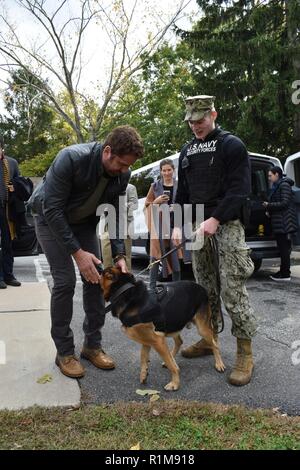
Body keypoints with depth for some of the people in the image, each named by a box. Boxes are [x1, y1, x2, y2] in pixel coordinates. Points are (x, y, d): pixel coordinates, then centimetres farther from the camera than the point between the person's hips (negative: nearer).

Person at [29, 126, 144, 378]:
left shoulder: (122, 174, -16)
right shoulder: (71, 158, -33)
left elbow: (113, 215, -8)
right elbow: (52, 209, -30)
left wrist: (119, 255, -20)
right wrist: (77, 252, -32)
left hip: (84, 222, 5)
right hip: (50, 219, -5)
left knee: (96, 278, -2)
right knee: (65, 280, -13)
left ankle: (93, 345, 13)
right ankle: (64, 352, 4)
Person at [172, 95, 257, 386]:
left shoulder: (232, 145, -1)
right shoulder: (187, 151, 18)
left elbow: (239, 189, -10)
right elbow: (182, 192, 19)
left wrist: (215, 219, -22)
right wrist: (178, 225, 7)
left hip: (226, 223, -6)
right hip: (198, 223, 6)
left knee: (232, 288, -9)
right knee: (204, 286, 9)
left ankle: (245, 353, 1)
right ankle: (210, 339, 23)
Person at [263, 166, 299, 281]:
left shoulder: (284, 185, -11)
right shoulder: (276, 186, 19)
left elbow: (284, 203, -18)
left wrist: (269, 205, -11)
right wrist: (270, 211, 9)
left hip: (283, 222, -10)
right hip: (279, 222, 10)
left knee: (283, 248, -6)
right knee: (283, 248, 12)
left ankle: (285, 274, -2)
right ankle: (283, 271, 19)